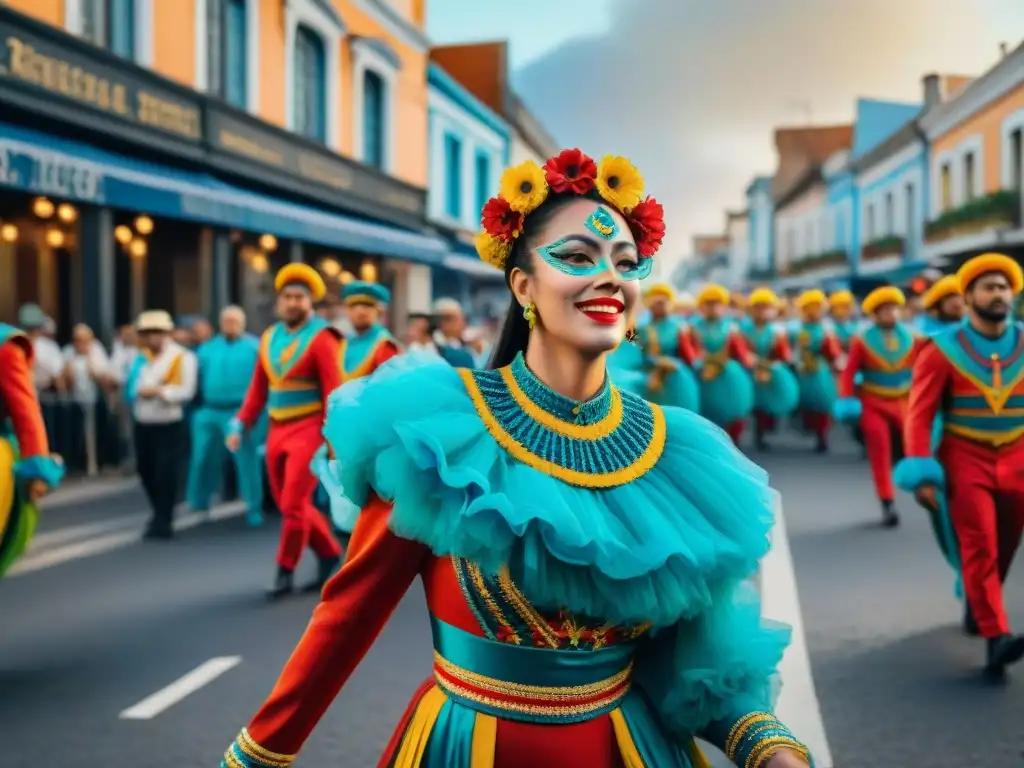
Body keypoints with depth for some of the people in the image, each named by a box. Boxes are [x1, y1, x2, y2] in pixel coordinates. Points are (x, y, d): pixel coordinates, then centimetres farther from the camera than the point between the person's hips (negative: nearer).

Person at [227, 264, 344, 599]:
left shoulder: (321, 338, -9)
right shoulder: (269, 338, 10)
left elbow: (334, 392, -13)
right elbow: (258, 388, 13)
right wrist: (240, 425, 5)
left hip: (308, 431, -6)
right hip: (276, 432, 7)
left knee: (293, 505, -6)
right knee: (291, 505, 11)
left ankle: (285, 573, 6)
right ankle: (330, 553, 28)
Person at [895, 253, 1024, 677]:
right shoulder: (943, 350, -7)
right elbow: (920, 415, -9)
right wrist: (922, 475, -16)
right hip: (966, 459, -4)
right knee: (980, 547, -12)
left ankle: (977, 606, 35)